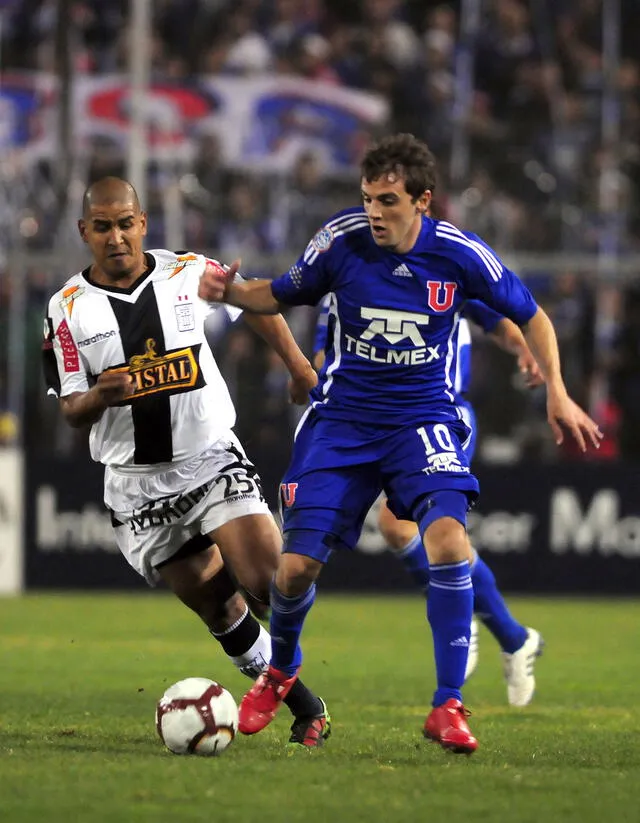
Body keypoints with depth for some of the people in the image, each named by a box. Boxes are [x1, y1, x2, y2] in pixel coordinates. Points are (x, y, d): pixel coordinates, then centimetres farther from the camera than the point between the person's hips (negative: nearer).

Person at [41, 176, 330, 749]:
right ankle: (304, 706, 16)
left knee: (265, 581, -17)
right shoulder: (69, 308, -4)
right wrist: (99, 397, -25)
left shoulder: (190, 274, -3)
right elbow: (71, 411, -3)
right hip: (138, 483, 1)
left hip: (214, 459, -1)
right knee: (215, 602, 3)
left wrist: (300, 369, 13)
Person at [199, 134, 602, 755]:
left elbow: (529, 316, 5)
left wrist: (556, 392, -4)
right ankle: (281, 670, 31)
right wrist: (231, 292, -13)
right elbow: (282, 295, 7)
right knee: (296, 567, -4)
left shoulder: (460, 254, -11)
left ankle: (447, 707, -16)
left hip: (423, 419, -1)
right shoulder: (342, 239, -10)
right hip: (340, 422, 1)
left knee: (448, 541, -26)